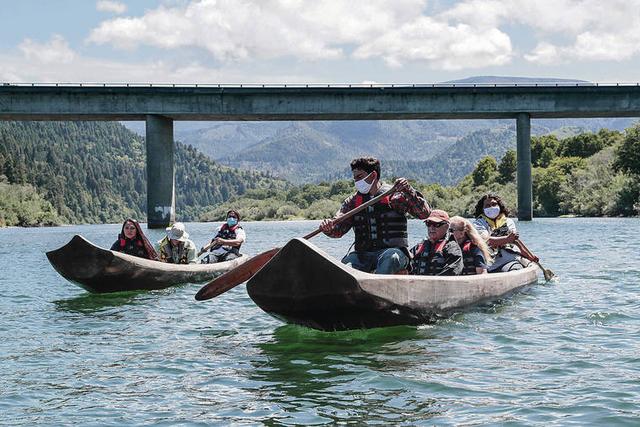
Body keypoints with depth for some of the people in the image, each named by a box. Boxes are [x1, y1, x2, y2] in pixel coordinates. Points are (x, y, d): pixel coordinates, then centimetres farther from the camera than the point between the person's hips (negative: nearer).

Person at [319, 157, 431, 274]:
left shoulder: (395, 195, 3)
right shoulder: (352, 201, 15)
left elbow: (425, 213, -5)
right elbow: (338, 229, 5)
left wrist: (409, 191, -18)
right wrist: (327, 228, -18)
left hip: (394, 250, -3)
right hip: (363, 254, 3)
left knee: (389, 258, -37)